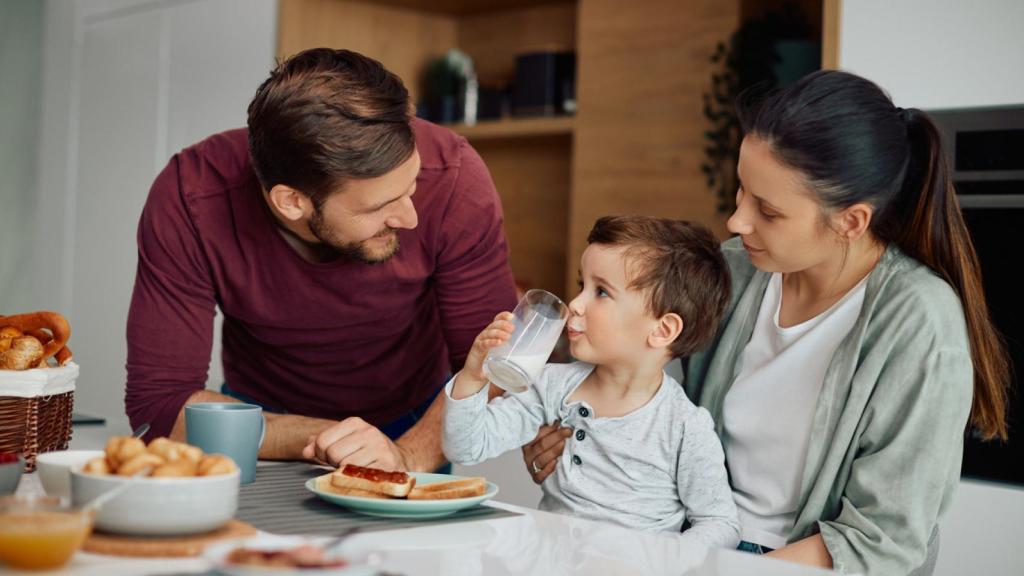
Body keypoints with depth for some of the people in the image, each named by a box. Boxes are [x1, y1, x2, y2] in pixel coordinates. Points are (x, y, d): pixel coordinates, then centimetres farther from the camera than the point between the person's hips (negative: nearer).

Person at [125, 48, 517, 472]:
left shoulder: (452, 176, -27)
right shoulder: (189, 200, -28)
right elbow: (158, 403, -23)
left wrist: (408, 455, -35)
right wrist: (320, 439, -31)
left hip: (414, 421, 1)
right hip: (266, 424, 0)